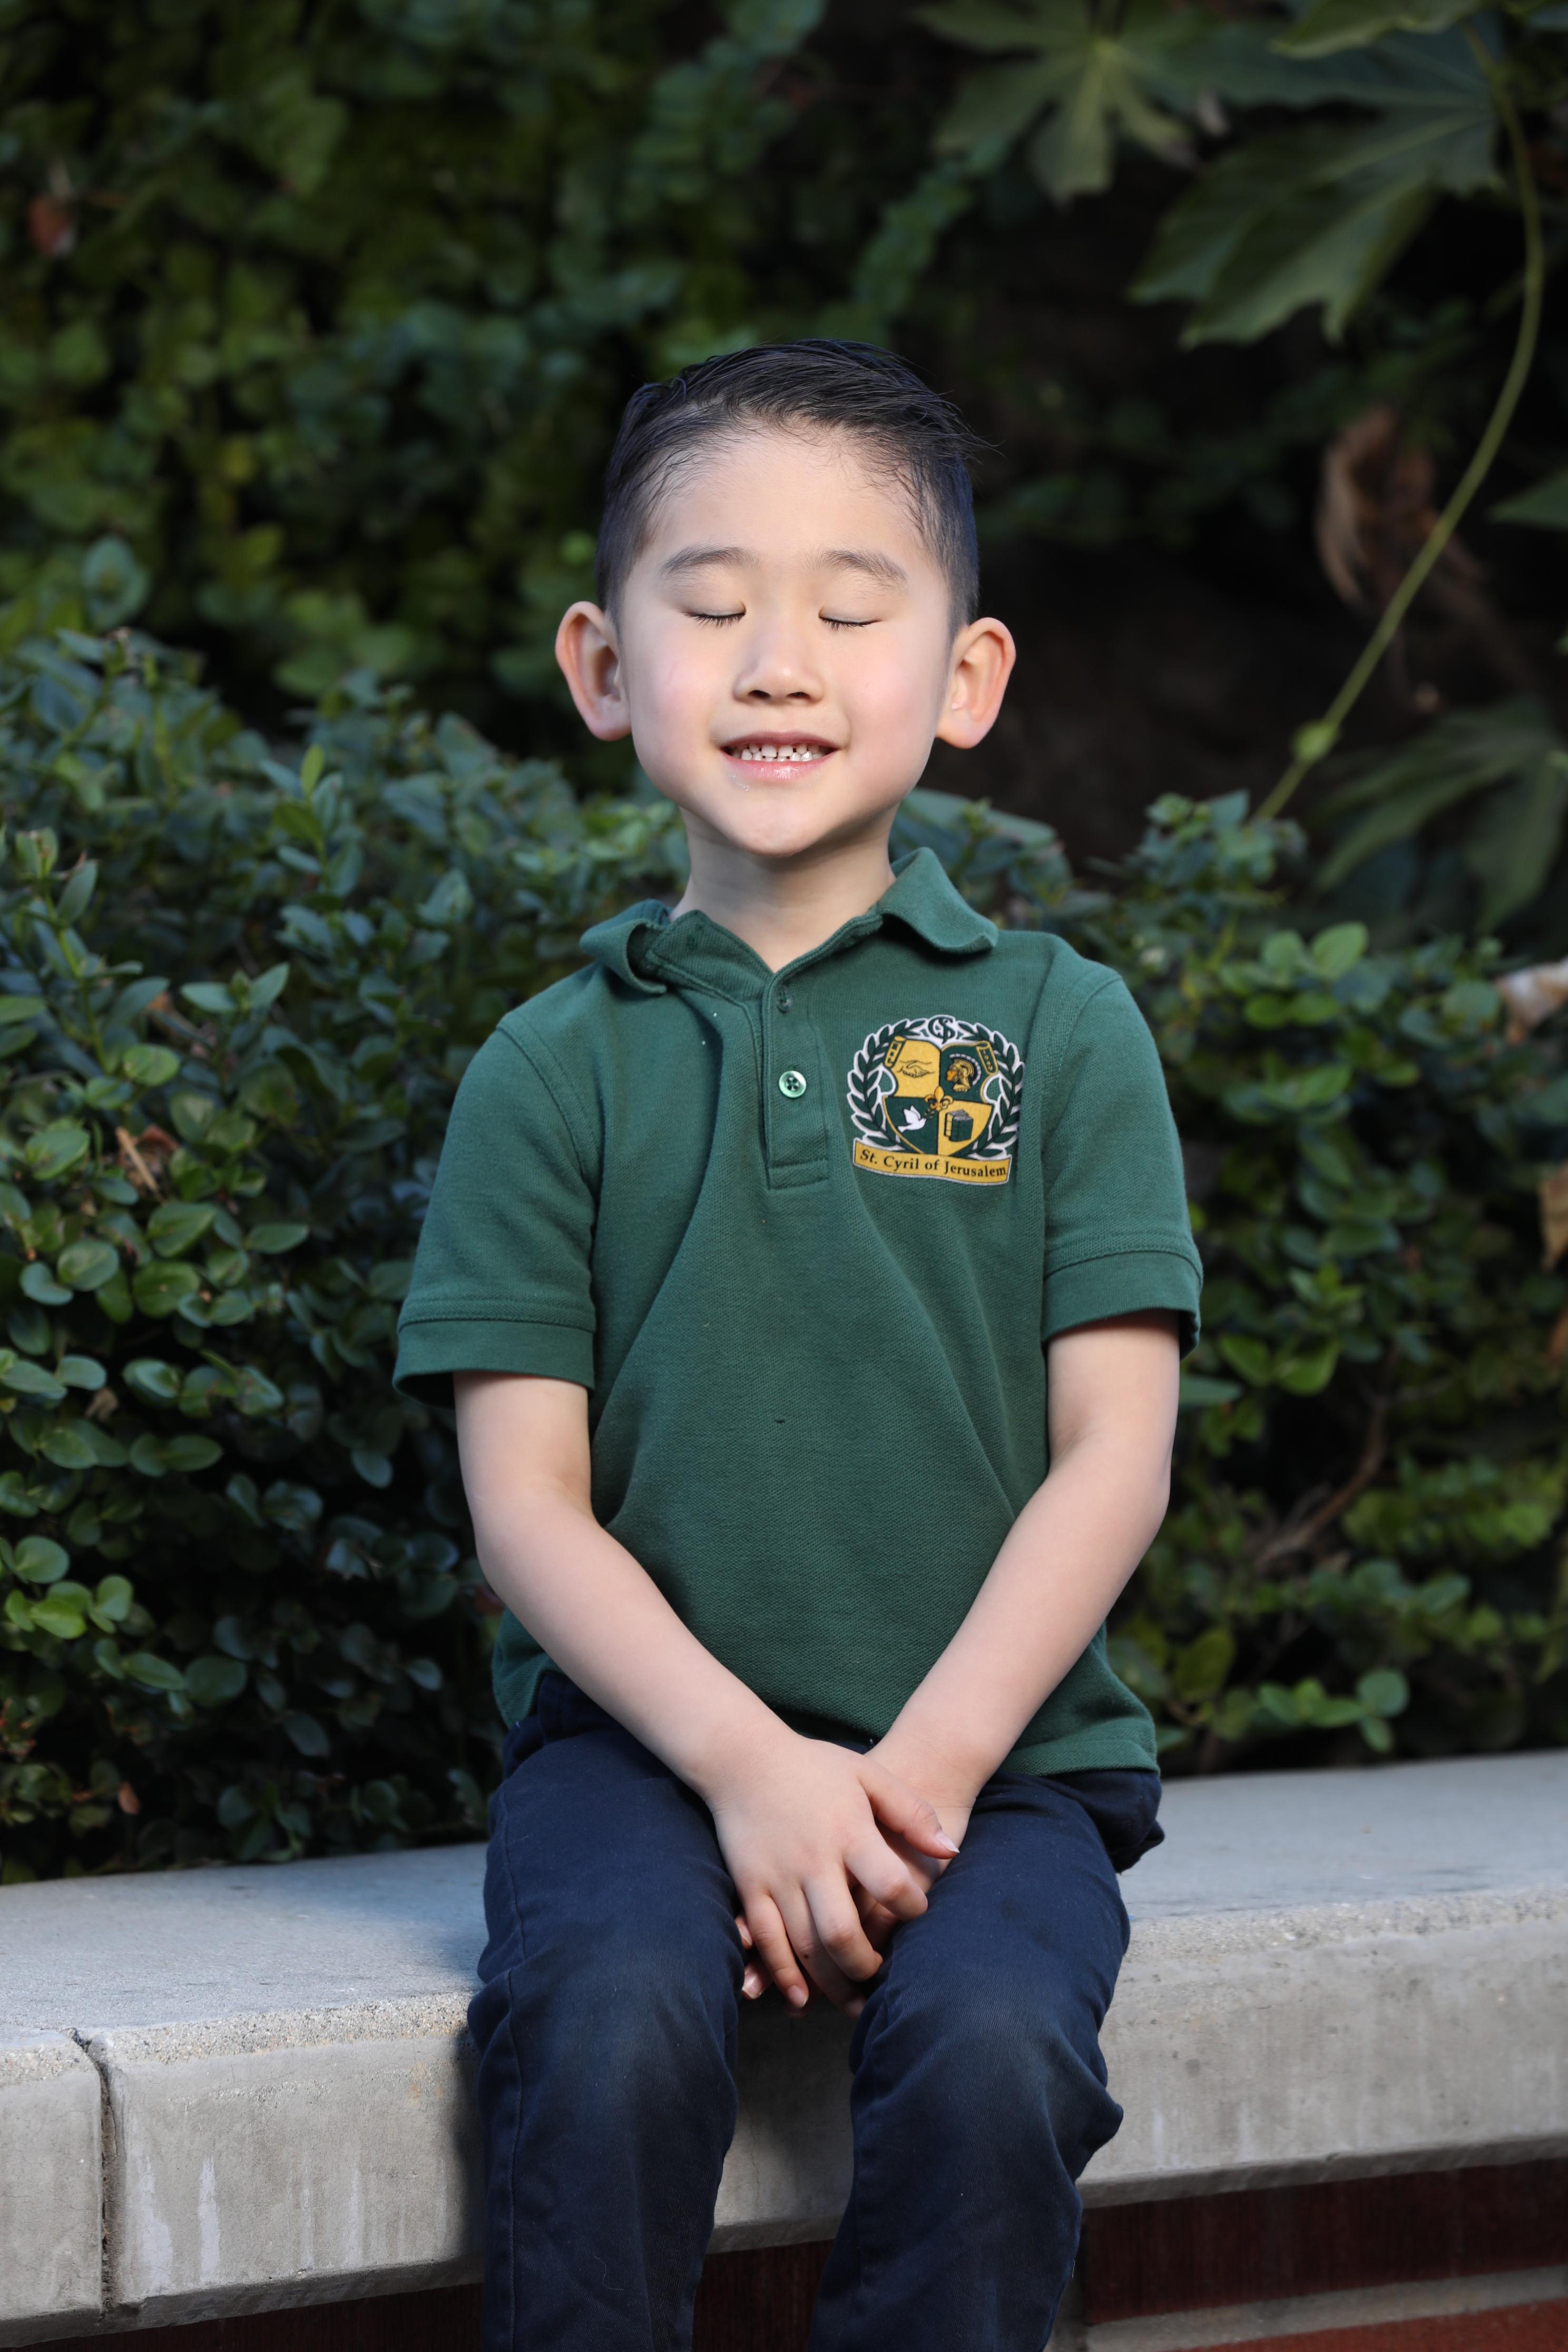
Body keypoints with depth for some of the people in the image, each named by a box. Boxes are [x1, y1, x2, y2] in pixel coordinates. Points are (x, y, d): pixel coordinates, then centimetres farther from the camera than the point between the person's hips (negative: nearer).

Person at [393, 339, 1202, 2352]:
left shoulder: (1058, 1029, 6)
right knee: (609, 2032, -30)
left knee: (991, 2054, -29)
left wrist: (924, 1768, -12)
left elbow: (1112, 1460, 1)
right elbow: (528, 1501, 1)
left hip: (992, 1744, 0)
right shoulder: (555, 1069, 6)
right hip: (643, 1729, 0)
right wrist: (750, 1764, -14)